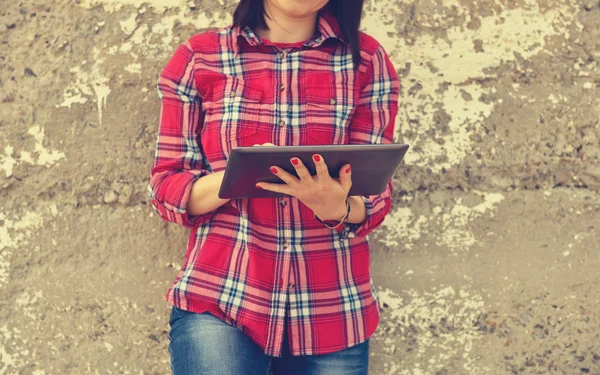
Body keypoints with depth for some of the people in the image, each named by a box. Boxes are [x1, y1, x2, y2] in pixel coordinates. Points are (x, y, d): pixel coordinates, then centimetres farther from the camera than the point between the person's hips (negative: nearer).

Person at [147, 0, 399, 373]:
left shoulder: (366, 59, 3)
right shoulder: (198, 57, 2)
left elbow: (375, 197, 0)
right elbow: (165, 188, 0)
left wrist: (337, 207, -24)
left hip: (330, 309, 2)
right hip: (216, 299, -1)